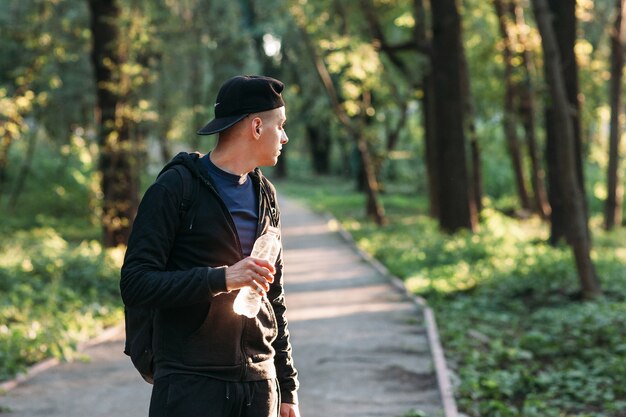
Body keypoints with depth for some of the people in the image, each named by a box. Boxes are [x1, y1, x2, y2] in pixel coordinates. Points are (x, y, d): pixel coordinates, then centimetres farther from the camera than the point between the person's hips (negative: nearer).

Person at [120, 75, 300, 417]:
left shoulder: (265, 195, 15)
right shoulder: (175, 189, -6)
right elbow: (135, 285, -13)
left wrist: (287, 387, 17)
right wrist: (220, 279, -23)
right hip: (190, 387, -6)